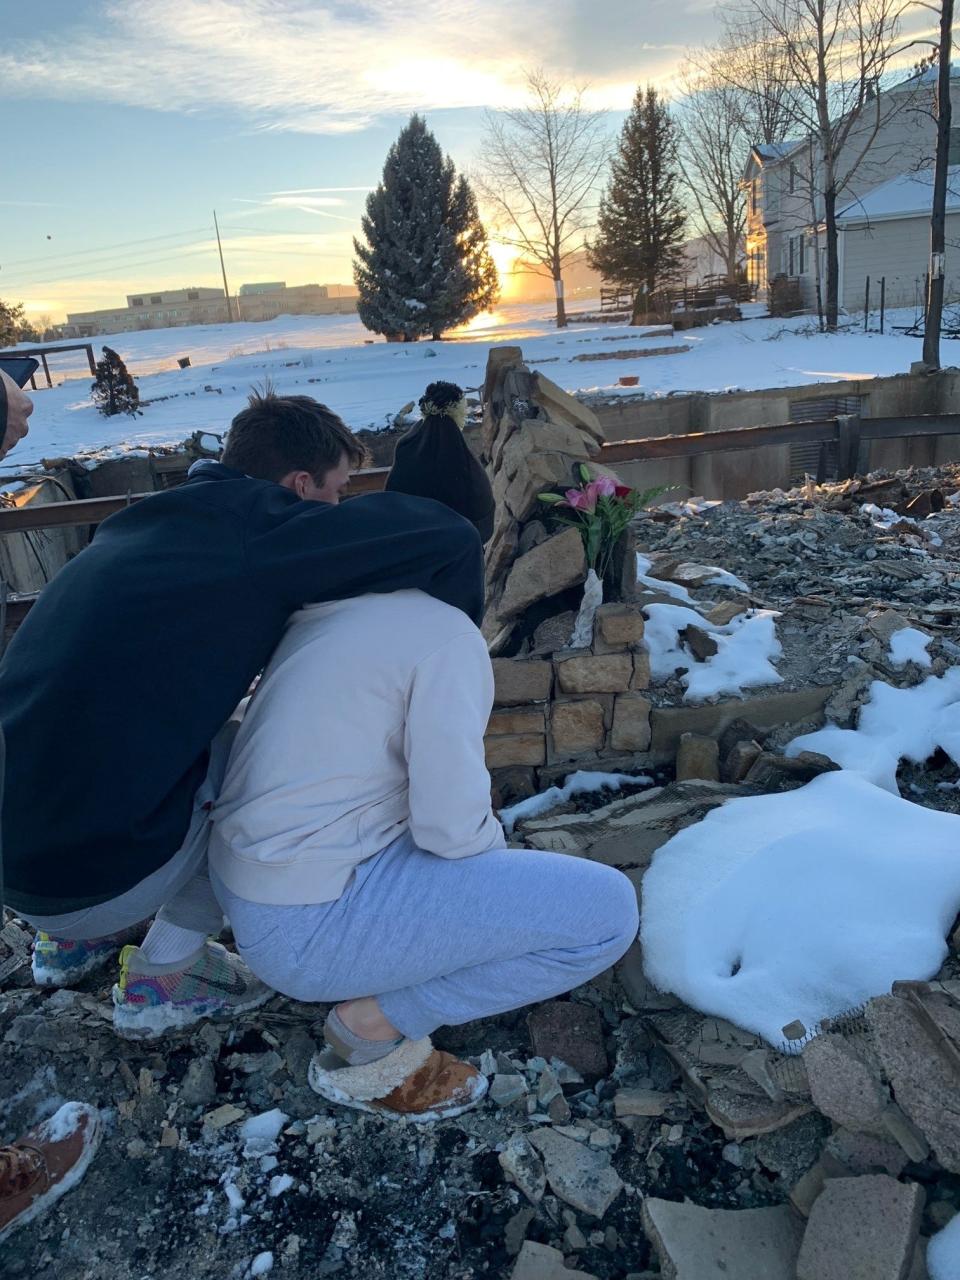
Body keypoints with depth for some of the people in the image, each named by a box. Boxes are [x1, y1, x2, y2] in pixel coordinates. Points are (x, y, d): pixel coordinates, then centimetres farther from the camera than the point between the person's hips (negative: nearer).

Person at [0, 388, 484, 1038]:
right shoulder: (250, 524, -12)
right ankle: (162, 976, 12)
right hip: (91, 878, -8)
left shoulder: (153, 521, 11)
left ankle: (75, 939, 29)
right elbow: (447, 534, -15)